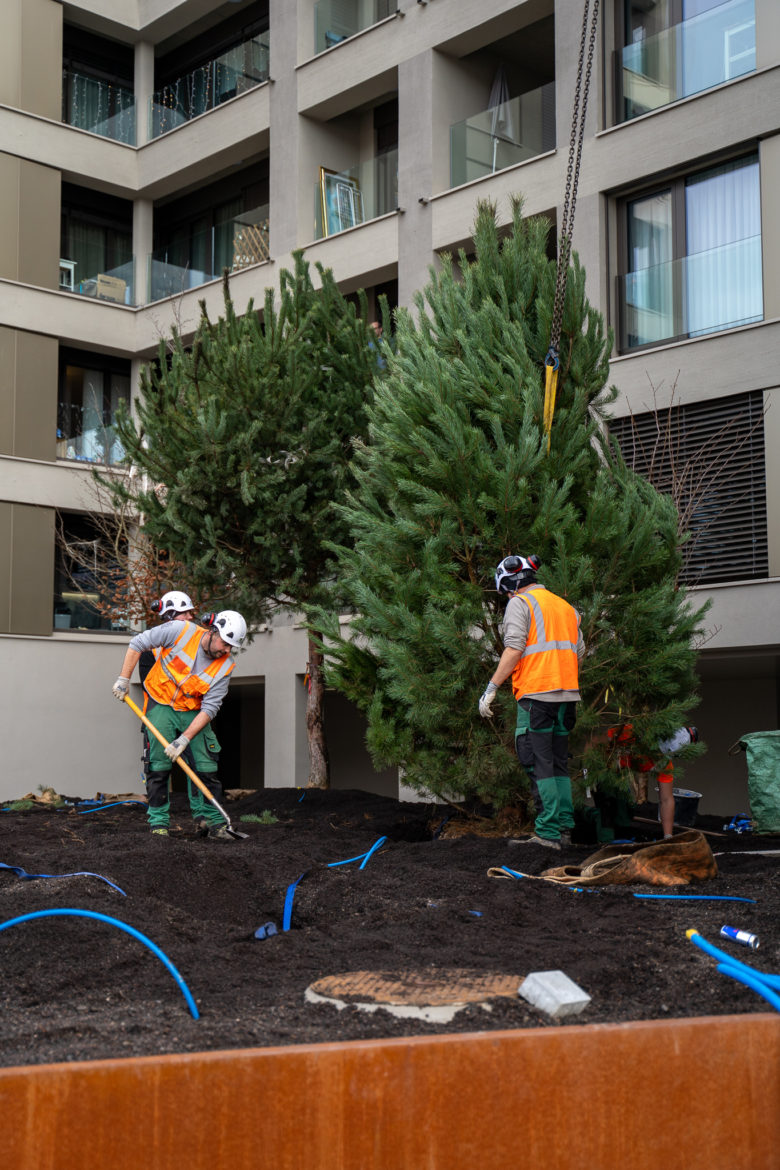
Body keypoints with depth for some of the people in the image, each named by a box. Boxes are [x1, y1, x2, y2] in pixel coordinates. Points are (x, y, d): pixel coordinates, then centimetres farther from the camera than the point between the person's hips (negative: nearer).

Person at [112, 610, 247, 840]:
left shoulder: (225, 667, -13)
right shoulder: (181, 631, -20)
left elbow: (209, 708, -16)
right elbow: (138, 643, -9)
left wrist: (185, 739, -24)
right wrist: (124, 679, -10)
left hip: (193, 712, 2)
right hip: (161, 706, -2)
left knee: (206, 767, -3)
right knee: (159, 765, -7)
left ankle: (211, 818, 11)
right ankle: (158, 822, 4)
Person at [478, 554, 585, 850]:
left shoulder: (520, 603, -2)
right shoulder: (566, 607, 21)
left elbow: (514, 650, -13)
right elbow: (579, 653, 19)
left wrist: (491, 689, -12)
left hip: (536, 693, -7)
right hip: (567, 694, 7)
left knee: (539, 764, -6)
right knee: (558, 763, 13)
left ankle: (548, 833, -9)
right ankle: (564, 828, 12)